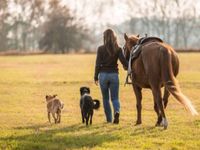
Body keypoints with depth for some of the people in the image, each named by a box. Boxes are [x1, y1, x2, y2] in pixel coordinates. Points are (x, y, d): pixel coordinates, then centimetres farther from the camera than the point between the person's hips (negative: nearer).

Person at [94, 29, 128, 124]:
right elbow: (123, 61, -10)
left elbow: (98, 64, -6)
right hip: (114, 74, 1)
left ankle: (109, 119, 16)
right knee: (115, 98, 7)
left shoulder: (101, 49, -7)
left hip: (103, 74, -1)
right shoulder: (118, 49, -2)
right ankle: (117, 111, -23)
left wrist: (96, 77, 1)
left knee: (105, 98, 14)